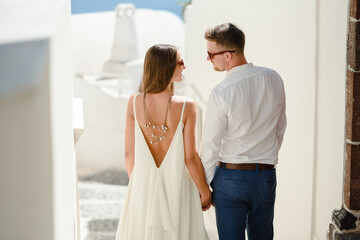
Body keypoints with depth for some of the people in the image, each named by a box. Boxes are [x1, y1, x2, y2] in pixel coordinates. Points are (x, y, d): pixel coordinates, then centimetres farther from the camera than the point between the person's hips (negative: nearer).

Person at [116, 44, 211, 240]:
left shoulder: (134, 103, -8)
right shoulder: (186, 107, -16)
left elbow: (129, 153, -1)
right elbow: (190, 158, -12)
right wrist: (205, 192, 1)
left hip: (144, 185, 3)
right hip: (176, 184, -3)